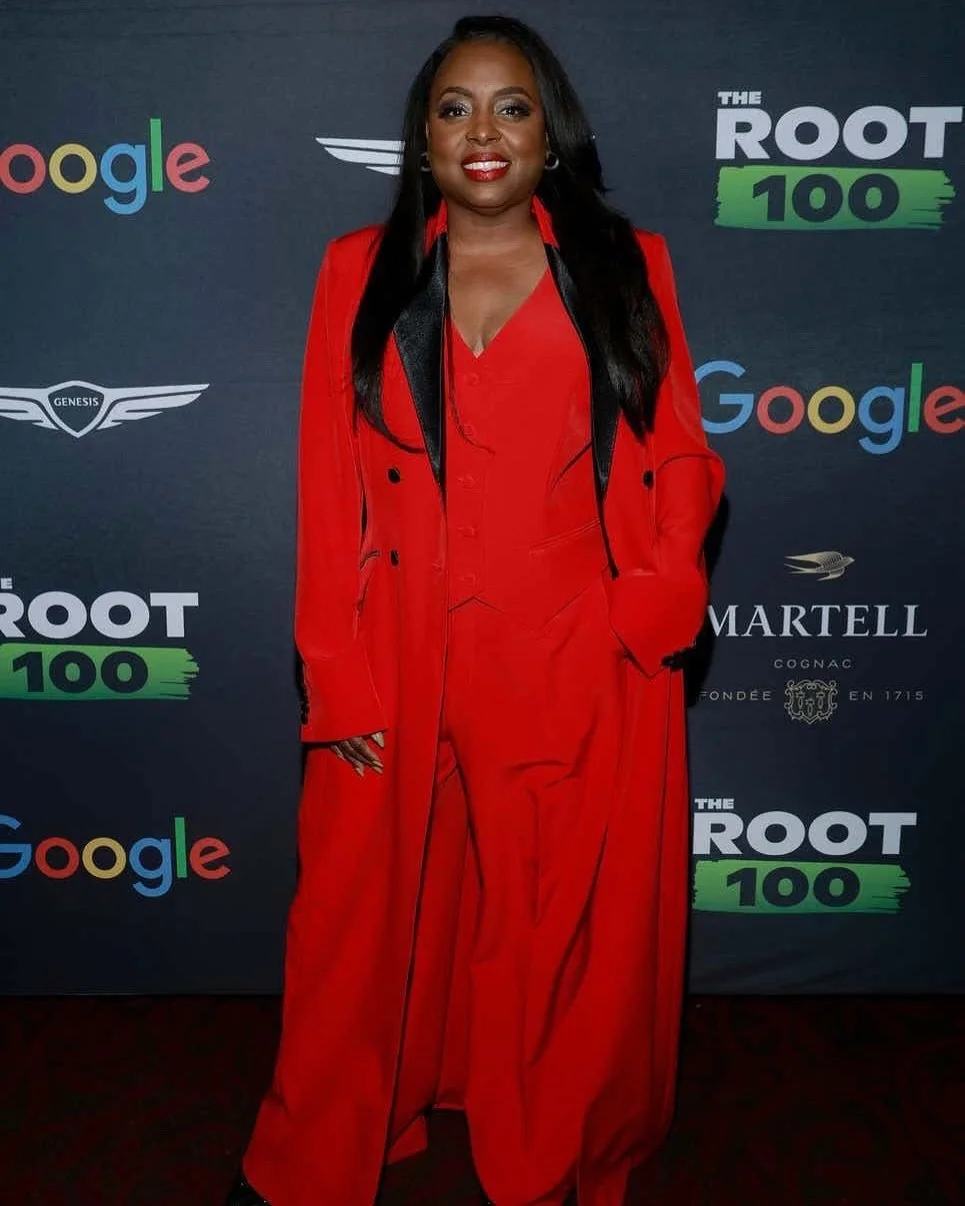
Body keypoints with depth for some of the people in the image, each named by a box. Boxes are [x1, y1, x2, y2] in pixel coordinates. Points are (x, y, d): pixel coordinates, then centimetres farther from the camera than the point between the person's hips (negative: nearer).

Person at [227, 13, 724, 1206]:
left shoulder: (626, 266, 6)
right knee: (364, 933, 12)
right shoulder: (361, 271, 6)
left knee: (568, 945, 12)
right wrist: (337, 681, -5)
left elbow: (680, 458, 5)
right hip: (401, 675, 1)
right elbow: (329, 488, 1)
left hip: (584, 679, 0)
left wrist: (657, 600, -11)